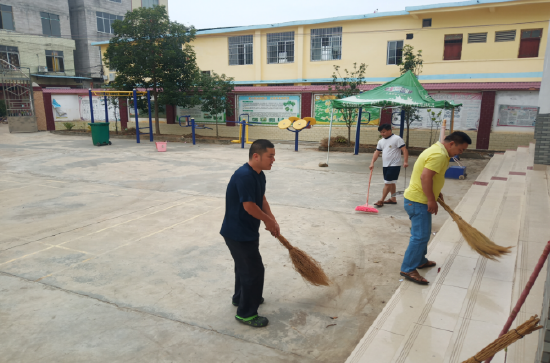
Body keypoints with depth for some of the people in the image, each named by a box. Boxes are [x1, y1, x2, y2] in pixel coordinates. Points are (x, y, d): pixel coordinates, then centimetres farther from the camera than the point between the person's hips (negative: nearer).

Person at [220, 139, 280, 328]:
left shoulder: (259, 175, 4)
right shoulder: (244, 176, -28)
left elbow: (262, 200, 11)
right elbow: (249, 206, -27)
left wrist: (272, 221, 1)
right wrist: (268, 221, -12)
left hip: (247, 231, 10)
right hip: (238, 233, -10)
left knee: (245, 266, 25)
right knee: (254, 270, -2)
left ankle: (241, 297, 47)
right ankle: (246, 313, 14)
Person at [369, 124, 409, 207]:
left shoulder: (397, 139, -10)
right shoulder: (381, 141, 11)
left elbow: (404, 150, -14)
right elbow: (377, 152, 10)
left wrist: (405, 161, -23)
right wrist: (372, 163, -2)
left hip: (394, 165, -7)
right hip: (385, 165, 7)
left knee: (387, 183, -8)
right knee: (391, 183, 15)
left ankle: (381, 200, -4)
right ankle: (393, 199, 25)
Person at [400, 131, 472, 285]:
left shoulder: (437, 150, 14)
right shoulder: (439, 155, -20)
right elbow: (425, 177, -29)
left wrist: (437, 193, 22)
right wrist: (432, 200, -23)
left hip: (417, 200, 11)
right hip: (418, 201, -11)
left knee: (423, 233, 21)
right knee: (420, 236, -8)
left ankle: (420, 260, 35)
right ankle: (408, 269, -2)